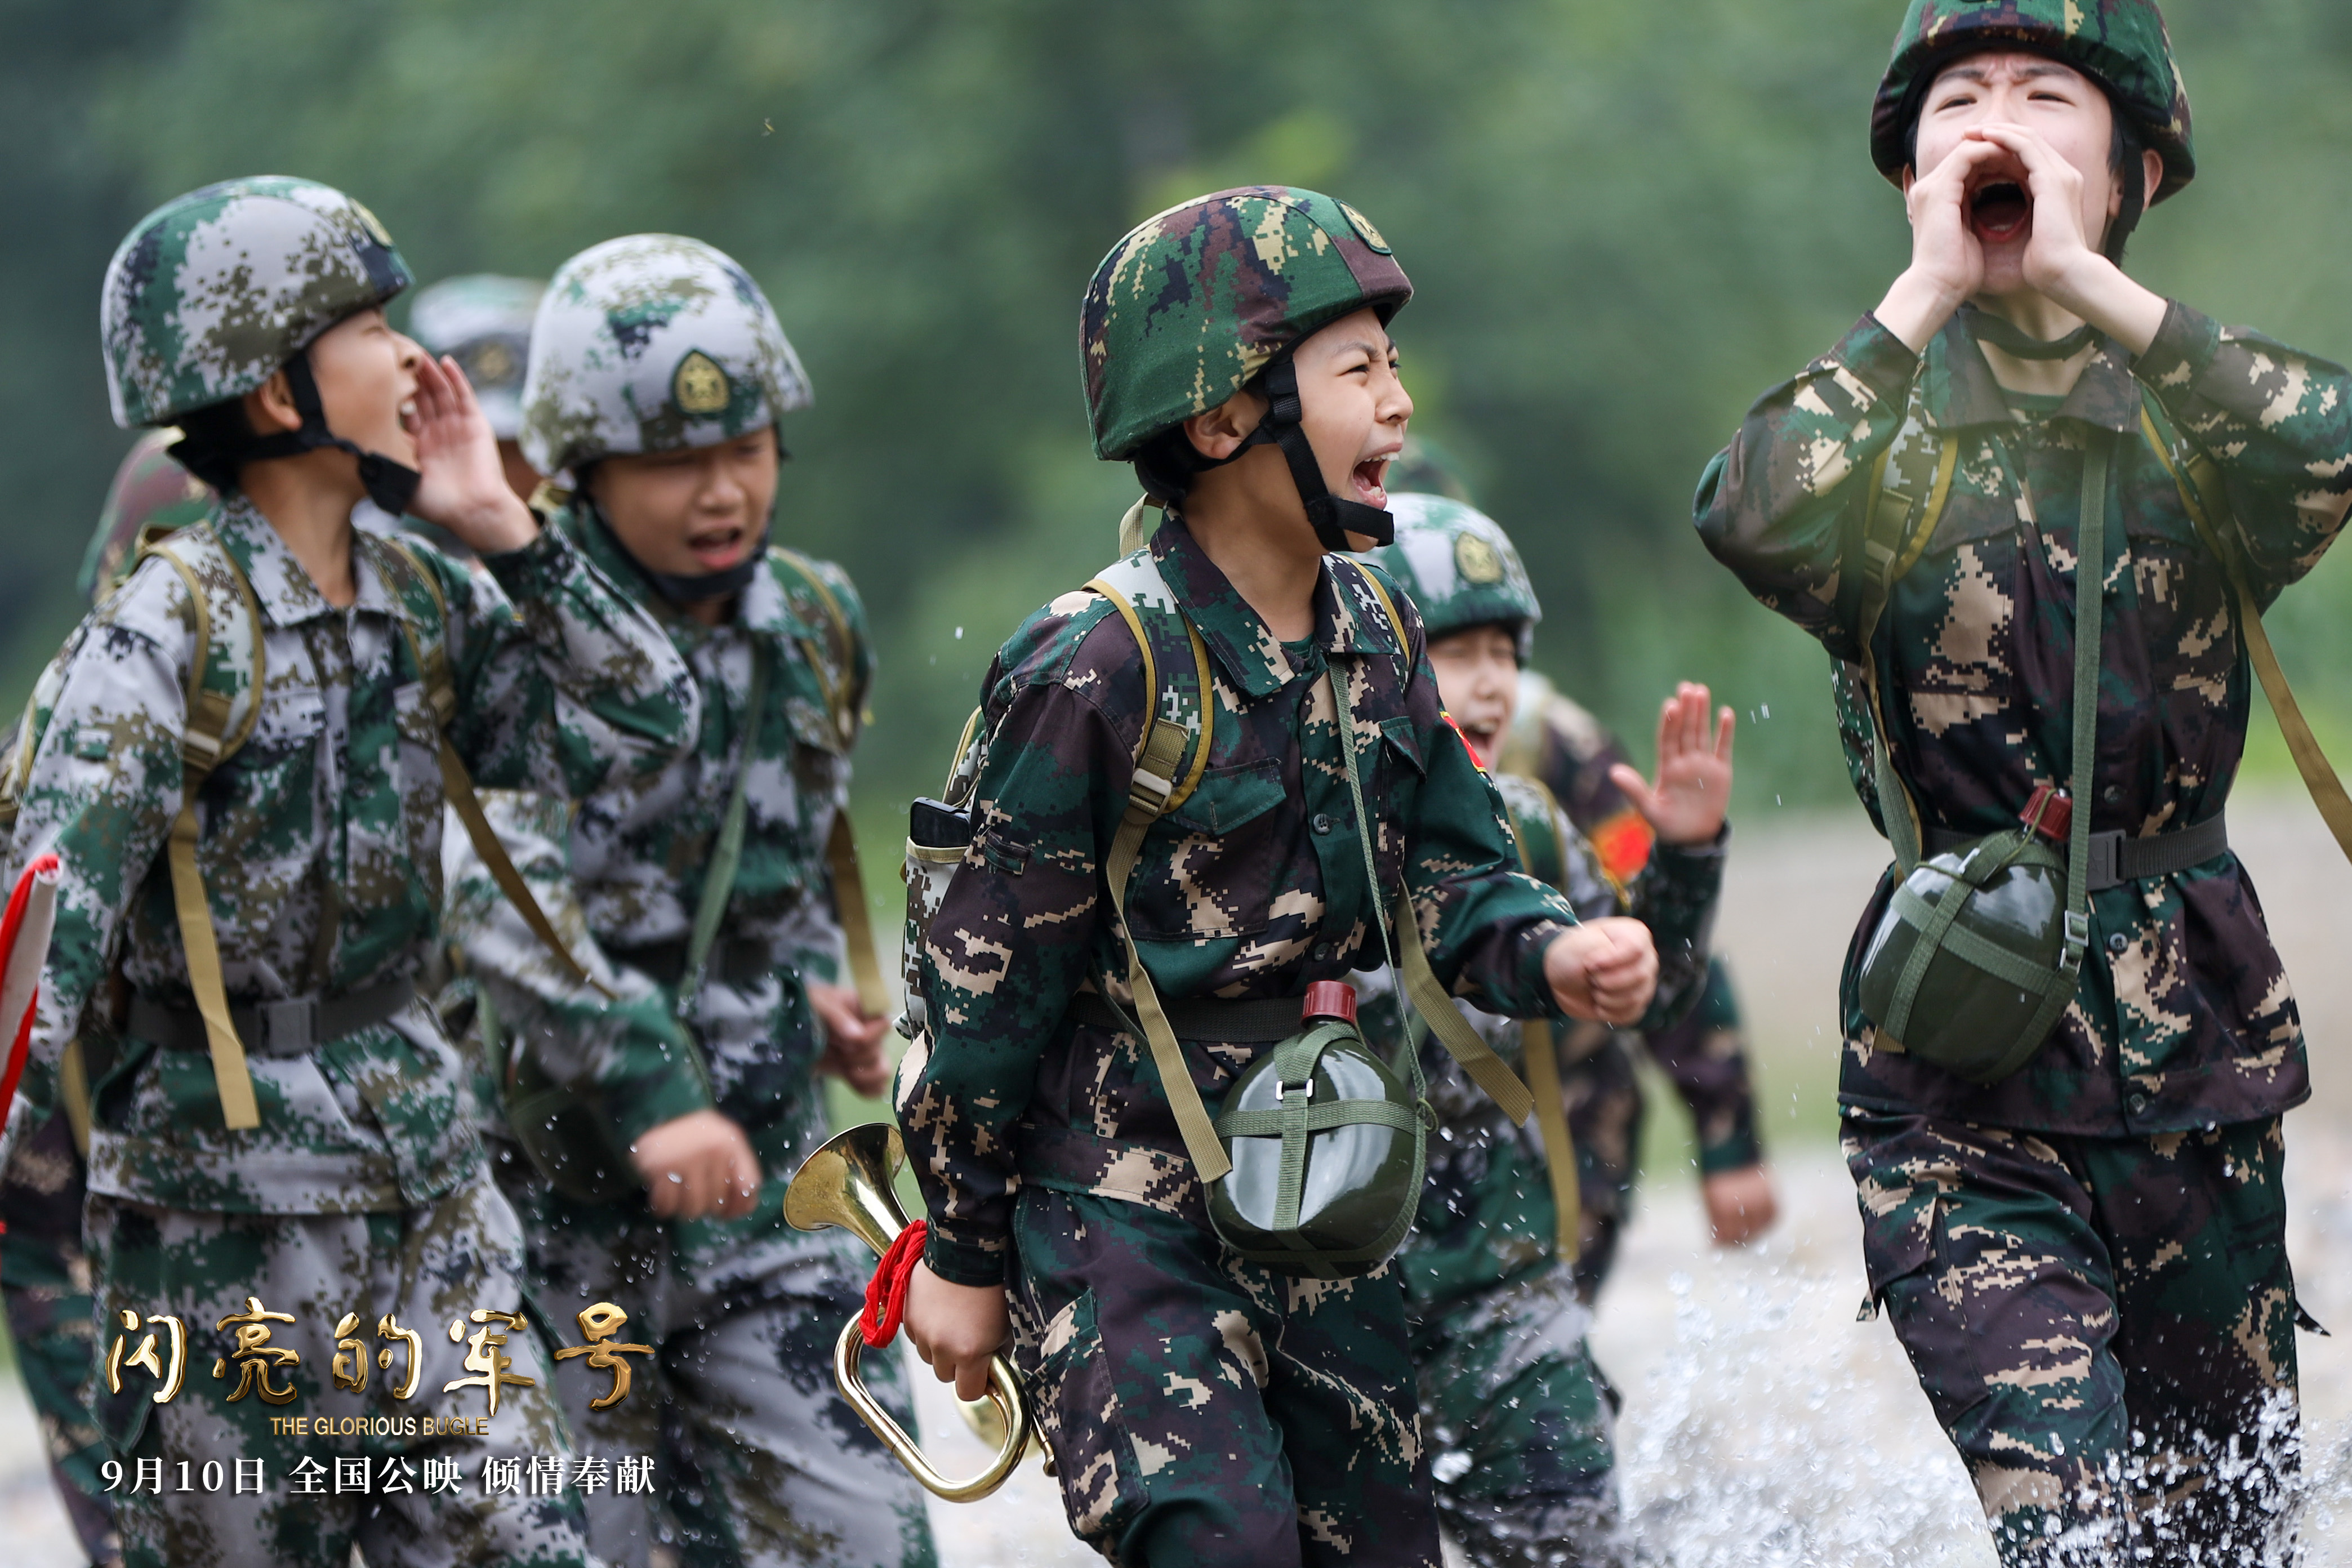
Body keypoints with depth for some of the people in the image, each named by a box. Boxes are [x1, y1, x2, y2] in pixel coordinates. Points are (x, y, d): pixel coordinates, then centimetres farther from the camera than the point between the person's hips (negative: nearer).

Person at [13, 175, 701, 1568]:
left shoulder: (420, 603, 6)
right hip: (228, 1181, -6)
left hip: (423, 1156, 6)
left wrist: (504, 530, -3)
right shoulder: (170, 631, -15)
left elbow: (642, 721, 4)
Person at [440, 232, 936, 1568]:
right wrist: (646, 1088, -41)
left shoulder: (818, 625, 5)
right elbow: (495, 895, -32)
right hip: (548, 1204, -5)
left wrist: (814, 994, 6)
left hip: (764, 1197, 5)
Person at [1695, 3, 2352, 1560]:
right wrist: (1928, 289, -16)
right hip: (1966, 1094, -3)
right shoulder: (1888, 433, 3)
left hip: (2196, 1071, 3)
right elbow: (1754, 520, -21)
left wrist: (2085, 277, -19)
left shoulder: (2192, 417, 6)